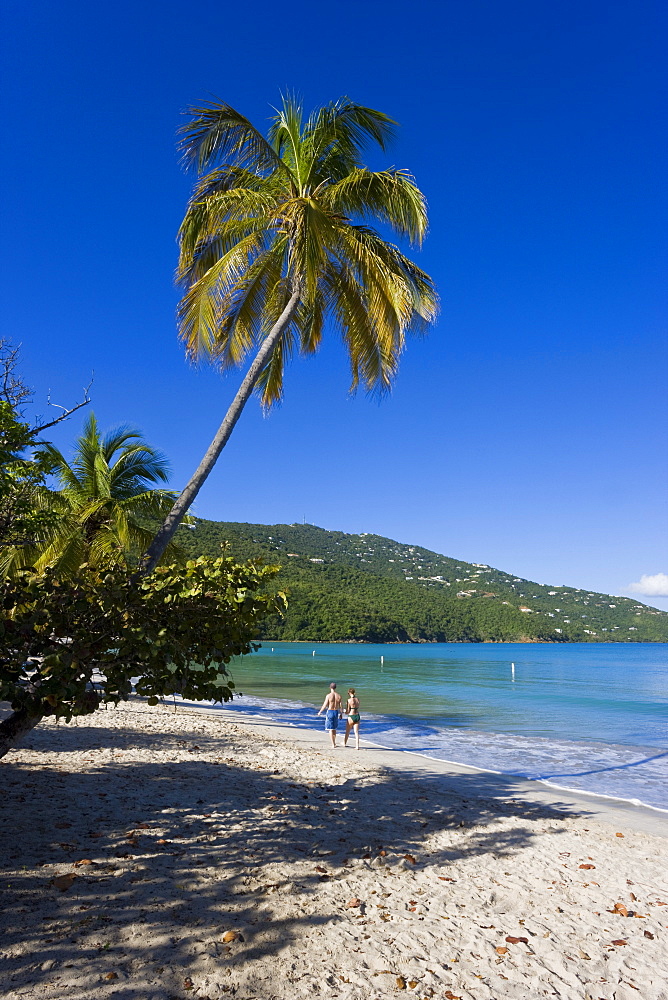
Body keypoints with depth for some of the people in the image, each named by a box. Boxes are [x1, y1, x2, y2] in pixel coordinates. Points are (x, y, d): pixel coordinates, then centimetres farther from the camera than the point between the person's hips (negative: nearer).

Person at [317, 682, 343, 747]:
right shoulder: (339, 695, -2)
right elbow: (341, 706, 1)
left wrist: (320, 712, 4)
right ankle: (334, 742, 27)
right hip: (336, 712, 4)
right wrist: (341, 714, 15)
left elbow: (325, 705, -11)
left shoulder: (328, 695, -13)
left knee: (330, 728, 4)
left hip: (330, 712, -4)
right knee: (334, 728, 20)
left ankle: (333, 744, 1)